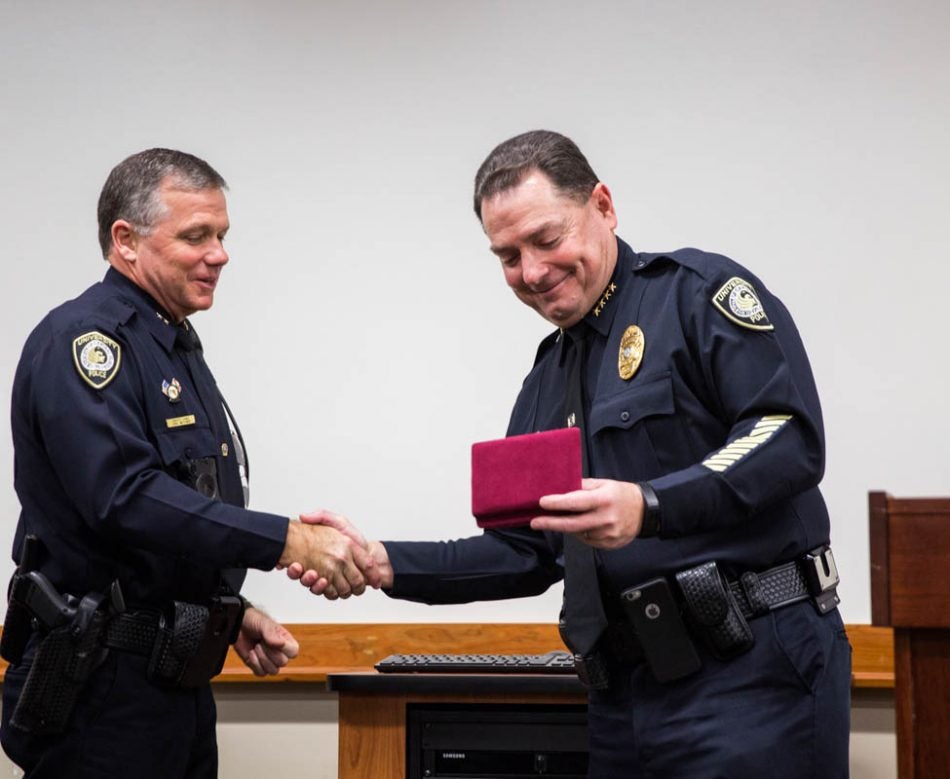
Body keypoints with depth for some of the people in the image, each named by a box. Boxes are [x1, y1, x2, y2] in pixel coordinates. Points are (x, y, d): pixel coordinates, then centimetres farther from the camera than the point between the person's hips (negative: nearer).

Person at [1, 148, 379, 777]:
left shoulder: (179, 349, 18)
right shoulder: (82, 341, -13)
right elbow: (126, 499, -26)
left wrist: (234, 613, 12)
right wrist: (288, 541, -28)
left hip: (180, 680, 9)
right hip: (100, 688, -9)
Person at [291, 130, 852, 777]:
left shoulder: (697, 292, -3)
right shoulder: (548, 382, 20)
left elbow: (790, 437, -16)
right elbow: (524, 554, 19)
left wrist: (649, 506, -27)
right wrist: (380, 562, 7)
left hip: (752, 673, -7)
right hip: (627, 692, 7)